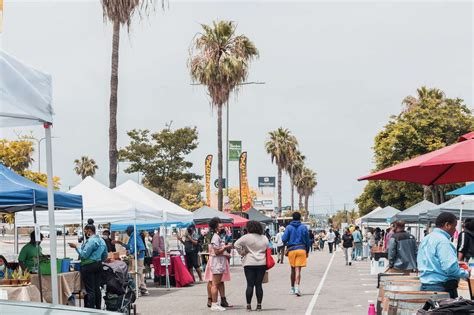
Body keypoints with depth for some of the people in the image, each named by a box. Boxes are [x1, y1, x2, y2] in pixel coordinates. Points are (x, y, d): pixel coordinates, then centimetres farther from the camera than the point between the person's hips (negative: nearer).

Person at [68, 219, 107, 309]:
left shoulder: (90, 241, -16)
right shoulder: (102, 240, 12)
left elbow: (84, 255, -17)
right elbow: (105, 255, 18)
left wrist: (76, 247, -8)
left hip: (88, 267, -9)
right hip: (98, 265, 9)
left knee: (90, 290, -6)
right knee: (97, 288, 11)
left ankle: (91, 309, -5)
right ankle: (98, 308, 14)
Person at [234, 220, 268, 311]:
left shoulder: (247, 237, -9)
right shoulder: (264, 238, 4)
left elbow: (236, 244, -12)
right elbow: (267, 249, 12)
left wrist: (241, 252, 0)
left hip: (249, 263, -3)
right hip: (262, 263, 3)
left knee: (250, 284, 1)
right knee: (259, 284, 6)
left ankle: (248, 305, 1)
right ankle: (259, 305, 6)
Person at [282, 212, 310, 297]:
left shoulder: (289, 227, 1)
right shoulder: (304, 227, 2)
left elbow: (284, 239, -5)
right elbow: (307, 240, 5)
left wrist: (286, 244, 17)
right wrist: (307, 251, 15)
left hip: (291, 250, 1)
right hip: (301, 249, -1)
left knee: (293, 270, 15)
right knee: (298, 270, -5)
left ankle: (293, 288, 25)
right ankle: (297, 288, -19)